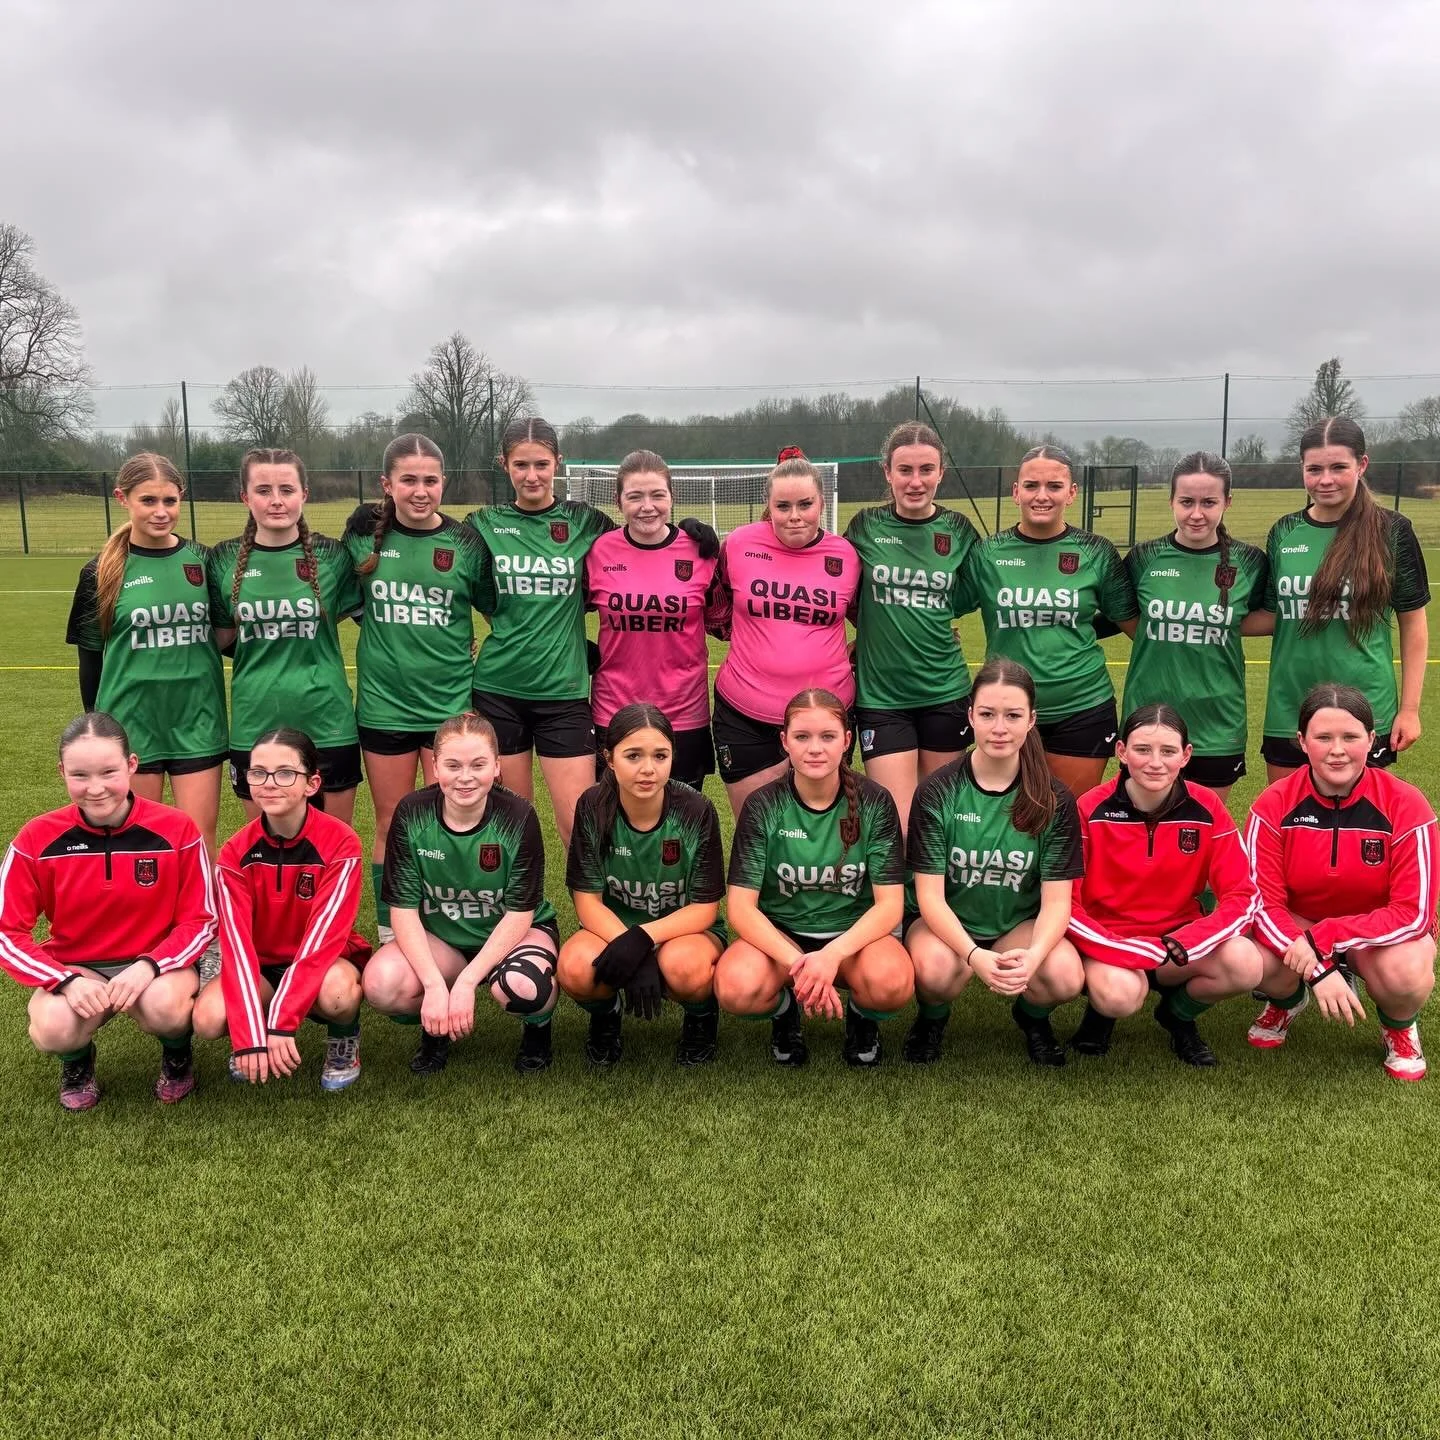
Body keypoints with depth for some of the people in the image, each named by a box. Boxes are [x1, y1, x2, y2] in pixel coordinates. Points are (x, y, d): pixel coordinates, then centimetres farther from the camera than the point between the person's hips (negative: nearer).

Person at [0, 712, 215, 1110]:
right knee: (54, 1029, -31)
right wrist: (66, 981, -23)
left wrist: (148, 966, -26)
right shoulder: (37, 839, -11)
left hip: (156, 966, -1)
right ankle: (77, 1062, 9)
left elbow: (199, 921, -7)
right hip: (74, 969, 1)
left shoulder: (176, 830, -13)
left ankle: (177, 1055, 4)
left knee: (164, 1005, -35)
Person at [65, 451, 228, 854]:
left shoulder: (202, 560, 3)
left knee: (200, 843, 2)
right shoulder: (102, 572, -1)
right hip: (130, 722, -1)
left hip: (197, 720, 1)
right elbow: (90, 655, 4)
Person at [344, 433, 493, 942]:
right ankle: (389, 935, 23)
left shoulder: (466, 543, -3)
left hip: (451, 703, -1)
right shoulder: (364, 533, 0)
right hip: (384, 702, 1)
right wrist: (380, 631, 6)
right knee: (391, 825, 10)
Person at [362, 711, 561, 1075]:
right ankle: (435, 1025, 6)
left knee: (521, 986, -37)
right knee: (382, 984, -30)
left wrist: (467, 981, -26)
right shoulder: (412, 813, -16)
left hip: (512, 932, -2)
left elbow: (519, 913, -17)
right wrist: (435, 984, -26)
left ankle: (538, 1025, 2)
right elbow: (403, 909, -14)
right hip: (439, 939, 2)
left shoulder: (518, 817, -20)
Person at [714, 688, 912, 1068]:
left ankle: (861, 1016, 5)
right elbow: (740, 907, -13)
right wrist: (797, 963, -29)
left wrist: (833, 955, -29)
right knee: (736, 989, -33)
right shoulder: (762, 806, -10)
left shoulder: (874, 802, -9)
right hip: (779, 933, 0)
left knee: (892, 984, -34)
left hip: (854, 932, 0)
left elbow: (890, 904, -12)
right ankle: (784, 1011, 5)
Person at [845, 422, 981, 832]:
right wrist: (880, 632, 2)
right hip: (880, 695, -2)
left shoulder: (958, 530, 2)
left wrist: (929, 626, 3)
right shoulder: (865, 526, -2)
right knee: (899, 831, -8)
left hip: (945, 692, 2)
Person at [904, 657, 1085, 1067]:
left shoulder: (1054, 801, -9)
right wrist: (975, 956, -34)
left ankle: (1031, 1016, 9)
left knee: (1066, 977, -29)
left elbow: (1057, 900, -10)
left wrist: (1033, 955, -33)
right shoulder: (937, 792, -14)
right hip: (946, 922, -2)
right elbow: (930, 895, -16)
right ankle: (932, 1018, 3)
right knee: (936, 970, -36)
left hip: (1019, 922, 2)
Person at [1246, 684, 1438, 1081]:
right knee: (1261, 960, -31)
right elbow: (1263, 901, -18)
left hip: (1384, 932, -1)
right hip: (1296, 928, 1)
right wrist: (1318, 969, -31)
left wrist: (1322, 938, -30)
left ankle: (1399, 1026, 5)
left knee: (1407, 975, -34)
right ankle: (1286, 1000, 9)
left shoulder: (1405, 806, -21)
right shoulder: (1275, 805, -18)